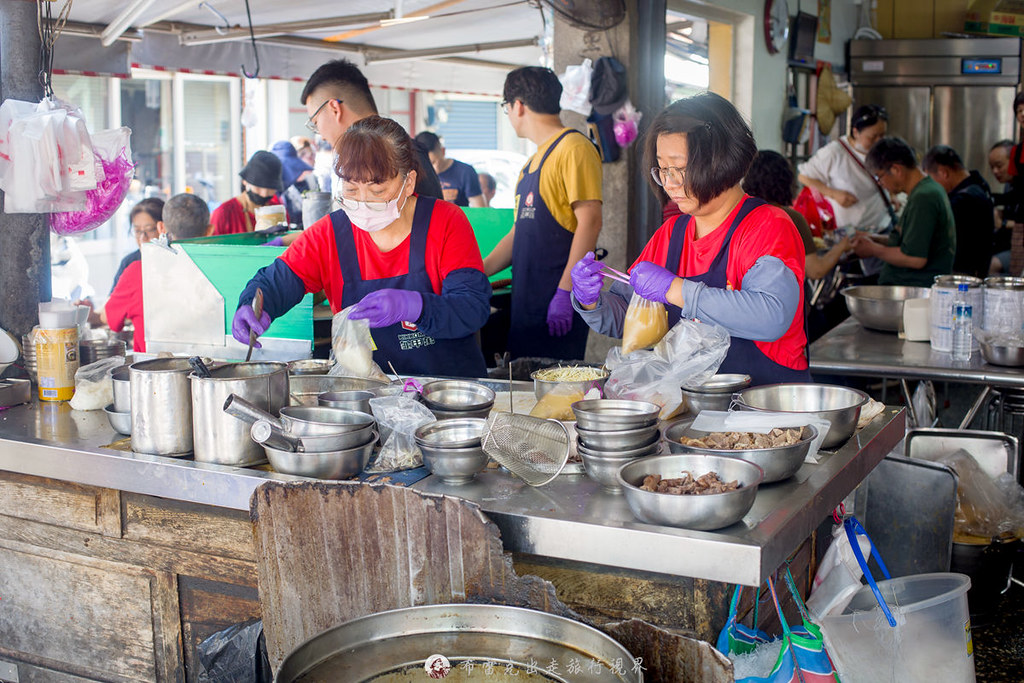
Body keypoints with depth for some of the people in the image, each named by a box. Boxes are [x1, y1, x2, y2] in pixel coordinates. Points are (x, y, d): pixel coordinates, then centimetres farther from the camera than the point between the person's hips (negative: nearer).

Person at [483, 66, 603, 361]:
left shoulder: (574, 148, -8)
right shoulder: (534, 161, 20)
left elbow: (589, 221, -17)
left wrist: (565, 292, -22)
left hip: (558, 300, -9)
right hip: (527, 298, 9)